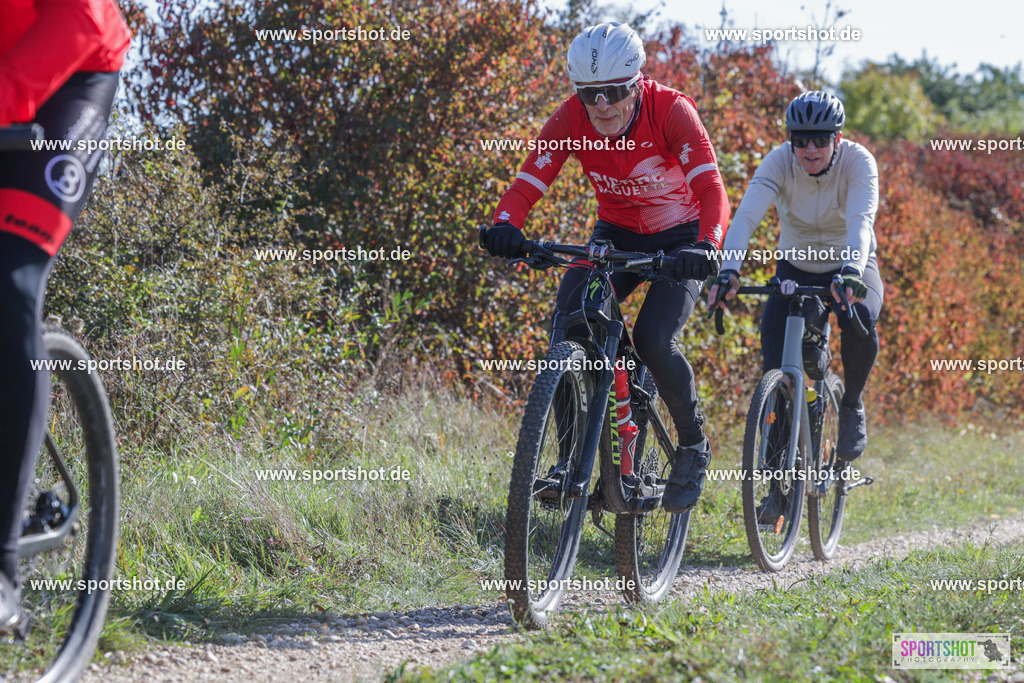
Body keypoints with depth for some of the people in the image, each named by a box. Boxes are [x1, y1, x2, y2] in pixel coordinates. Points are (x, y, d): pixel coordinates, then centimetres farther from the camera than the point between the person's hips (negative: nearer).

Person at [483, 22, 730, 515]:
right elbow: (528, 183, -25)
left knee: (652, 339, -24)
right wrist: (504, 226, -47)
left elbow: (712, 188, -36)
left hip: (680, 239, -3)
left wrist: (705, 247, -55)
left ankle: (694, 444, 3)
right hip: (617, 234, 3)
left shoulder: (670, 111, -27)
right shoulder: (571, 119, -18)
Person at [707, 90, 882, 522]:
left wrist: (851, 273, -60)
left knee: (860, 321, -34)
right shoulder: (778, 162, -22)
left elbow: (861, 221, -40)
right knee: (775, 356, -17)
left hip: (852, 266, -1)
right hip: (795, 267, 1)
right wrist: (729, 270, -53)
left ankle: (852, 405, -4)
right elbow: (746, 216, -36)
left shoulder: (858, 162, -25)